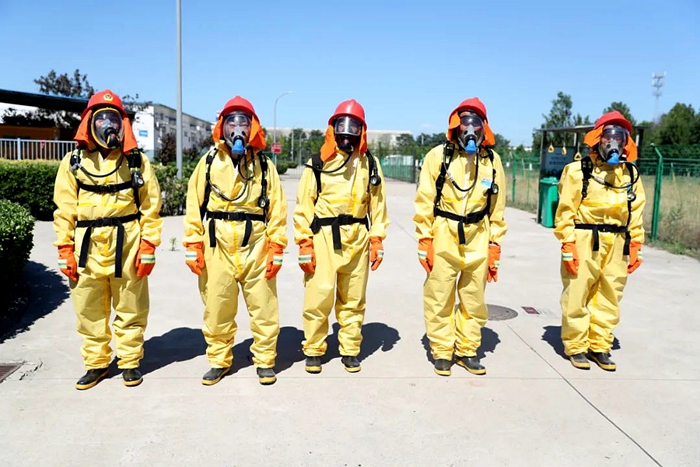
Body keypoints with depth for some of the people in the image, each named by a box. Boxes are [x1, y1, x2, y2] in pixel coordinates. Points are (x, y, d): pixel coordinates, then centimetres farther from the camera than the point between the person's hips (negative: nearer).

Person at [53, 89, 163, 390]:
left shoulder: (137, 161, 3)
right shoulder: (73, 162, 7)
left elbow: (150, 208, 0)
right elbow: (64, 210, 5)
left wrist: (148, 247, -7)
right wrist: (65, 251, 0)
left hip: (127, 245, -1)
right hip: (87, 247, 2)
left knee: (130, 309, 8)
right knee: (89, 310, 10)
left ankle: (130, 362, 23)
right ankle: (96, 363, 26)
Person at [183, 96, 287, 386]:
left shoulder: (263, 164, 7)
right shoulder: (209, 161, 6)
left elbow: (277, 208, 3)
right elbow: (194, 206, 4)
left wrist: (276, 248, -4)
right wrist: (193, 246, -3)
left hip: (255, 245, 0)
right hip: (217, 246, 1)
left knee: (264, 307, 5)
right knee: (217, 307, 8)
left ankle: (265, 360, 23)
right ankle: (219, 360, 27)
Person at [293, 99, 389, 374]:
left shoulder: (369, 164, 7)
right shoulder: (317, 164, 0)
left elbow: (377, 205, 9)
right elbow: (304, 207, -1)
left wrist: (377, 241, 4)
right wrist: (305, 245, -6)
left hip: (357, 240, 3)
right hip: (323, 239, -2)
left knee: (353, 300, 10)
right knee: (318, 298, -2)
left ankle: (350, 350, 25)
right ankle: (313, 350, 17)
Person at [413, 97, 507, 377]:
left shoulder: (492, 160, 5)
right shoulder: (438, 155, -4)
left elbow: (496, 208, 9)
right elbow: (425, 202, -3)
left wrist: (495, 246, 7)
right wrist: (424, 241, -7)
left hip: (478, 238, 3)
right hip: (443, 235, -3)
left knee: (475, 300, 11)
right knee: (439, 299, 3)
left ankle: (467, 351, 27)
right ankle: (442, 352, 20)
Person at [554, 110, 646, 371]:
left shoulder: (631, 173, 11)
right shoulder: (579, 170, -5)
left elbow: (636, 213, 14)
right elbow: (566, 211, -7)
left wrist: (635, 247, 11)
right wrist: (568, 245, -12)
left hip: (616, 244, 5)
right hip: (585, 242, -5)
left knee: (609, 297, 10)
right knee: (577, 296, 1)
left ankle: (600, 347, 24)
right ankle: (576, 347, 16)